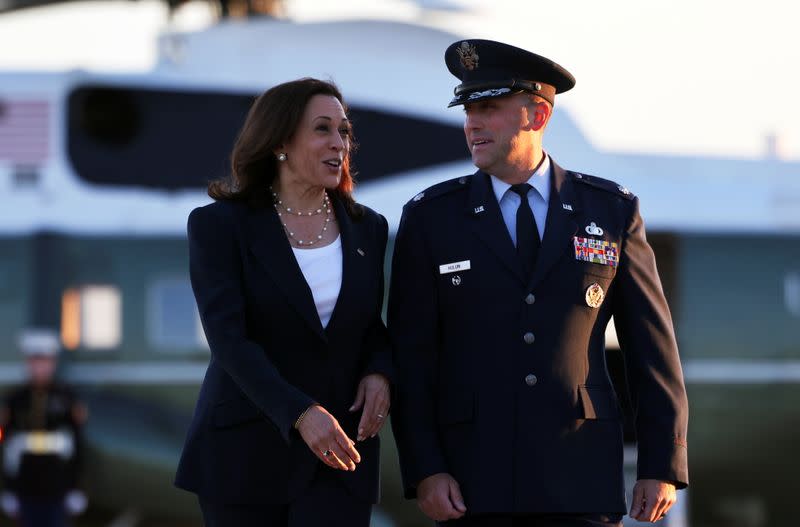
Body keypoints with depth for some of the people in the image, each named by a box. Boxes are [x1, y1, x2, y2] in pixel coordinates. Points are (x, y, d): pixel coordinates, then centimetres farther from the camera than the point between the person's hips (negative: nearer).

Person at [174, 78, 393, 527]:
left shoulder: (367, 228, 9)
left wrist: (379, 372, -5)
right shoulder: (220, 225, -4)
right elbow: (228, 338, -15)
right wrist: (300, 414, -28)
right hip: (246, 452, -2)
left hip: (338, 456, 2)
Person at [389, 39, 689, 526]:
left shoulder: (611, 210, 5)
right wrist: (424, 470, -6)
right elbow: (411, 355, 2)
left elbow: (652, 345, 6)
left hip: (579, 480, 0)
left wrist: (664, 466, 2)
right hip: (473, 477, 0)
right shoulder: (431, 217, 3)